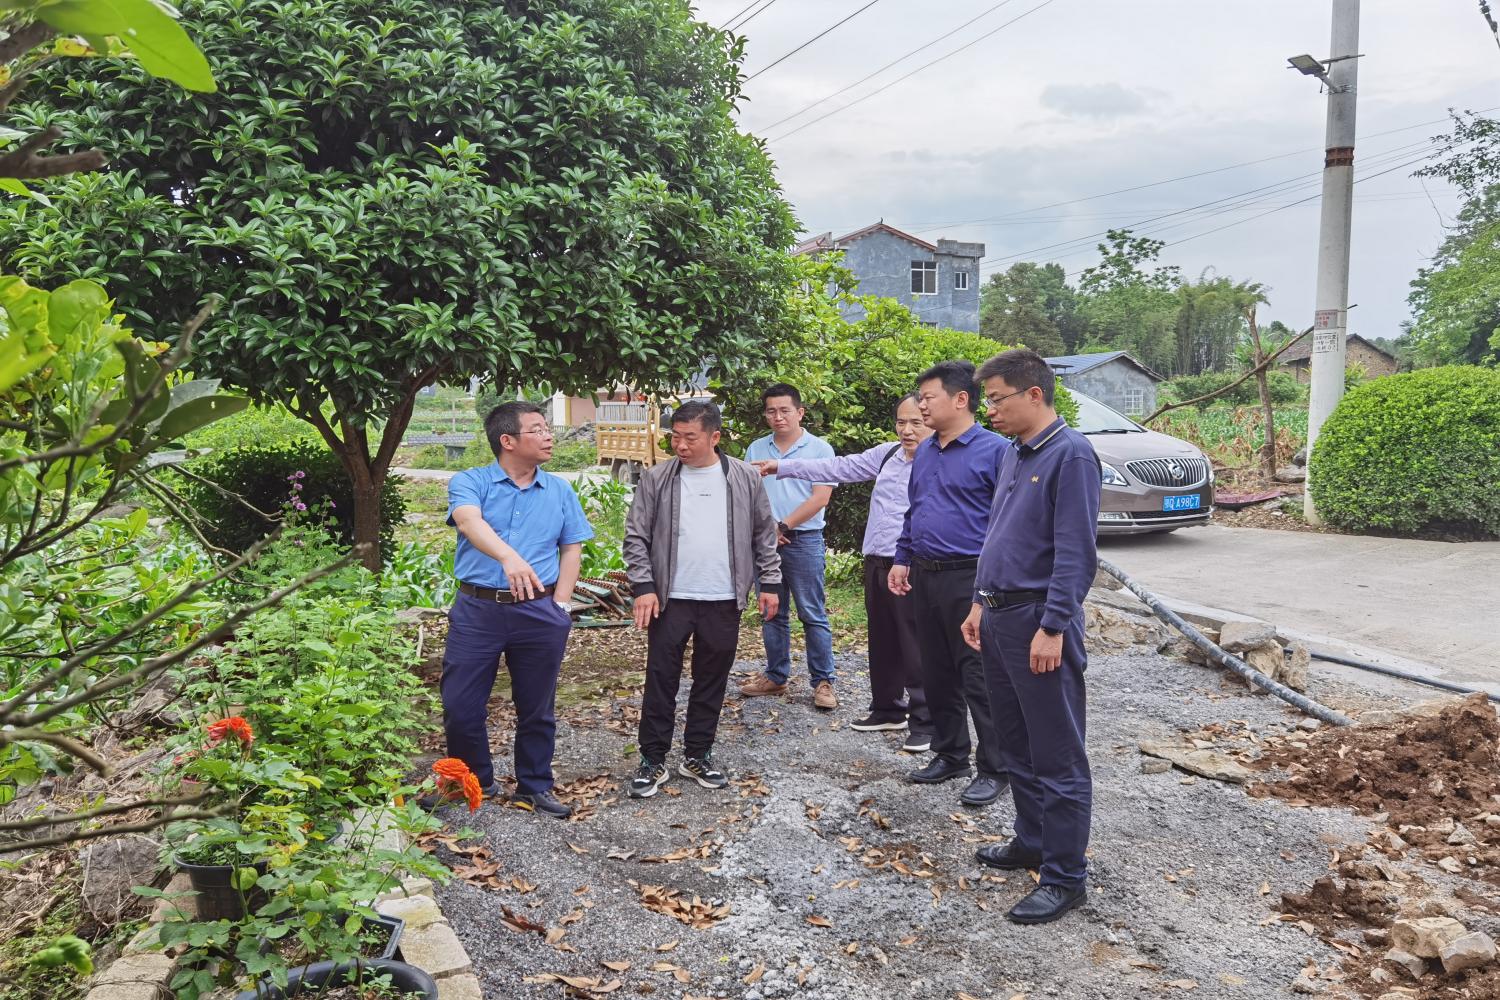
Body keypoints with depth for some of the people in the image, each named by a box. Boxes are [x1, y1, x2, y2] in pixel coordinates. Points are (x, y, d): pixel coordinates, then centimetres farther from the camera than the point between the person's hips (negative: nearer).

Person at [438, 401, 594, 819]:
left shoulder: (560, 492, 9)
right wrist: (508, 556, -42)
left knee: (537, 707, 10)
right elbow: (468, 521, -23)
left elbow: (572, 549, 12)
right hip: (477, 608, -2)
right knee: (460, 705, 3)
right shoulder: (470, 482, -2)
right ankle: (474, 782, 26)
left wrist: (560, 604, 0)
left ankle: (534, 788, 27)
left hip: (540, 613, 2)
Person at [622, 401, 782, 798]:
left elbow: (765, 535, 7)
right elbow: (636, 537, -2)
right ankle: (653, 760, 15)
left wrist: (769, 583, 4)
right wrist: (644, 587, -9)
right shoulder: (656, 479, -2)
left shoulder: (744, 478, 1)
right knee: (661, 680, 3)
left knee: (711, 682, 11)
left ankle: (697, 756, 26)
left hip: (723, 602, 2)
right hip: (670, 600, -1)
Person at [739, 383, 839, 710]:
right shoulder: (756, 449, 10)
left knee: (813, 615, -1)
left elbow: (819, 498, -10)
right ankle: (775, 676, 22)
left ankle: (823, 681, 5)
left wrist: (782, 527, -11)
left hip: (803, 540, -4)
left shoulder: (819, 449, -3)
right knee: (772, 613, 12)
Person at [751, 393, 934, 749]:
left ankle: (924, 723, 10)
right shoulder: (887, 454, 10)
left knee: (915, 647, -2)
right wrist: (782, 467, 14)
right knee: (882, 641, 18)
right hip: (877, 562, 8)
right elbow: (840, 468, 14)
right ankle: (887, 709, 33)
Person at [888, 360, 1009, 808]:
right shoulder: (924, 453, 13)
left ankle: (993, 769, 11)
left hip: (970, 580, -8)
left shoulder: (993, 450, -11)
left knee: (979, 678, -2)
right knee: (937, 674, 15)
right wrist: (902, 559, 17)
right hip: (924, 578, 8)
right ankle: (949, 754, 30)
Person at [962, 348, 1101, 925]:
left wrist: (1053, 628, -22)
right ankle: (1032, 842, 35)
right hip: (999, 617, 9)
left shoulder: (1070, 455, -14)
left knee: (1057, 758, 0)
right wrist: (981, 604, 19)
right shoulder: (1012, 454, 13)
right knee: (1016, 746, 19)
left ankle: (1065, 878, 10)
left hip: (1038, 622, -9)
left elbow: (1075, 552, -19)